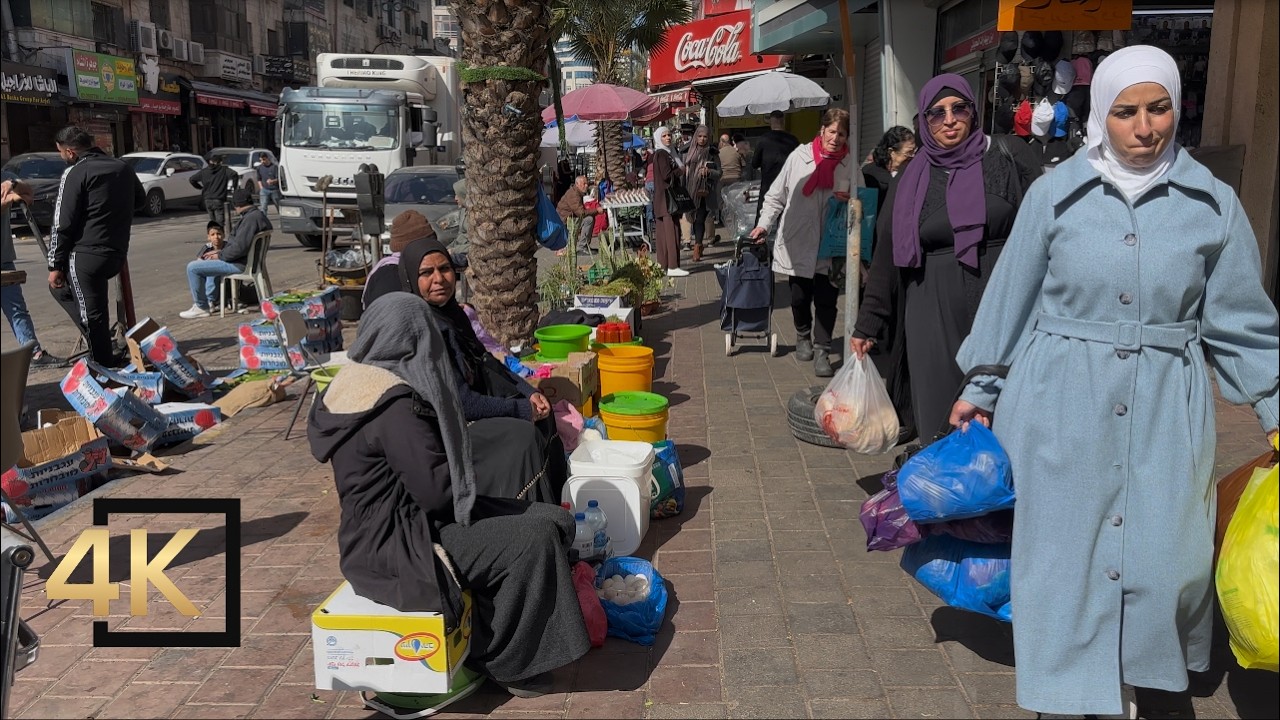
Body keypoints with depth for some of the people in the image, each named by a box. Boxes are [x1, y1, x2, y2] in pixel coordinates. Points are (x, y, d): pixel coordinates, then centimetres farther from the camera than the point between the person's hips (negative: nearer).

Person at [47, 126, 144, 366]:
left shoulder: (75, 173, -10)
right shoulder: (122, 168, 10)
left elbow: (62, 225, -10)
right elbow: (140, 199, 28)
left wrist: (55, 266, -5)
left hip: (85, 256, -8)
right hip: (117, 254, 8)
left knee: (81, 303, 2)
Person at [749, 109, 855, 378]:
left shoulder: (850, 165, 1)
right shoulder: (800, 156, 2)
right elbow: (776, 195, 7)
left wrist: (850, 202, -11)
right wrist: (764, 224, -1)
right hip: (798, 244, 1)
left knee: (826, 301, -3)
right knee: (799, 298, 12)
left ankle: (821, 351, 9)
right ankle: (803, 336, 38)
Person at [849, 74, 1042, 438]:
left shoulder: (1008, 157, 4)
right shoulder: (911, 179, 9)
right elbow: (886, 255, 11)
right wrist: (866, 325, 10)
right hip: (935, 319, 2)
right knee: (941, 418, 3)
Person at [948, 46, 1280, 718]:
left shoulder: (1212, 203, -1)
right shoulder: (1056, 193, -4)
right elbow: (1011, 299, 4)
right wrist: (981, 387, 8)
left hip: (1166, 407, 1)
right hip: (1061, 400, -1)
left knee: (1161, 552, 5)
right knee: (1064, 550, 7)